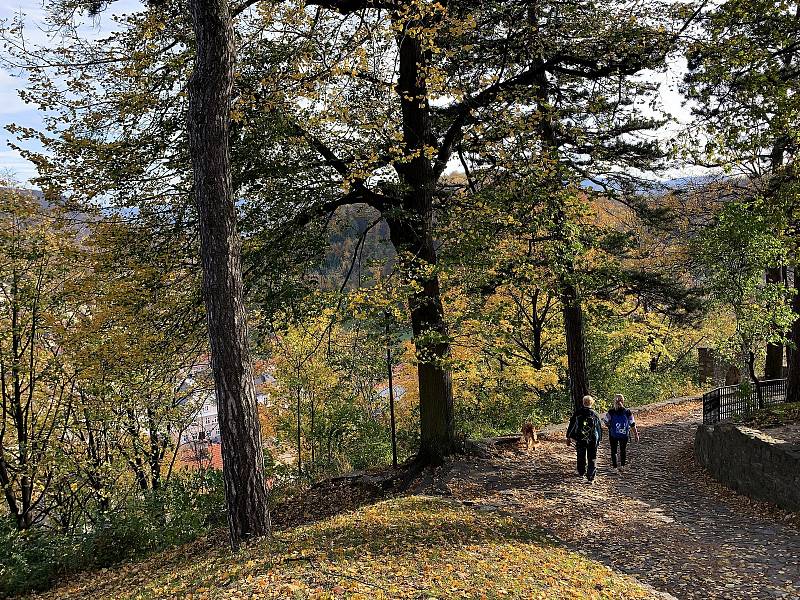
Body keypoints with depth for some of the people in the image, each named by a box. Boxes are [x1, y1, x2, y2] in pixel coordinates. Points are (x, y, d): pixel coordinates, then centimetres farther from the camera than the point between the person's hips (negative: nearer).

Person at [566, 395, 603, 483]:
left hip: (580, 439, 1)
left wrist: (568, 437, 6)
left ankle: (581, 472, 34)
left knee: (581, 457, 18)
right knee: (592, 459, 4)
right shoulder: (595, 414, -2)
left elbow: (571, 426, -1)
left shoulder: (577, 413, -4)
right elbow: (599, 428, 6)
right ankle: (591, 477, -3)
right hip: (593, 440, 0)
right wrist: (599, 439, 18)